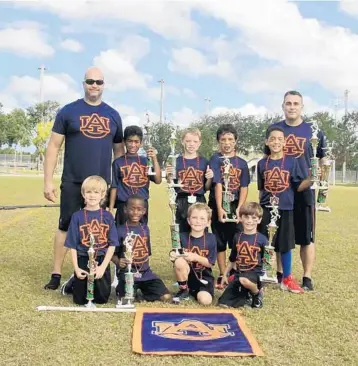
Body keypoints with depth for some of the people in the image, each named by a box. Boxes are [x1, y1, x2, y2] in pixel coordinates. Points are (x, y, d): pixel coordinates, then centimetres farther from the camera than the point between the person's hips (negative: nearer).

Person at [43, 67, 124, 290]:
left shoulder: (113, 115, 10)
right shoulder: (69, 111, 1)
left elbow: (119, 150, 16)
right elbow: (53, 147, 0)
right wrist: (48, 180, -7)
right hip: (72, 183, -2)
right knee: (66, 227, 2)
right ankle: (57, 274, 13)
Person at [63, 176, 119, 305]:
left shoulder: (107, 216, -3)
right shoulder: (77, 216, -4)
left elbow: (112, 244, -3)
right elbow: (73, 245, -2)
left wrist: (103, 267, -12)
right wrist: (76, 268, -9)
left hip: (102, 260, 1)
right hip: (83, 260, -1)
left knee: (102, 298, 4)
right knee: (80, 300, 3)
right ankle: (73, 283, 34)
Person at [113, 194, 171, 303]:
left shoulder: (145, 229, 9)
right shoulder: (120, 230, -7)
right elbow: (113, 253, -5)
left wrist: (145, 267, 9)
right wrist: (118, 262, -25)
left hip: (145, 272, 4)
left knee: (166, 297, -8)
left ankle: (144, 290, 19)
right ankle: (121, 289, 12)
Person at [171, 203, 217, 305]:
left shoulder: (211, 238, -5)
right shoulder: (182, 237, -5)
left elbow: (210, 263, -7)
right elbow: (175, 255, -2)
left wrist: (196, 257, -23)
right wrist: (173, 255, -25)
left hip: (204, 277, 0)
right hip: (186, 275, 0)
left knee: (205, 300, -25)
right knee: (179, 262, -31)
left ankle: (193, 291, 12)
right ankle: (184, 290, -5)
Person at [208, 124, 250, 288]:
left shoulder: (242, 163, 6)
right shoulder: (215, 159, -2)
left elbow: (244, 188, 1)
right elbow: (218, 184, -13)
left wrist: (239, 209, -12)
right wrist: (220, 208, -21)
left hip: (235, 206, 2)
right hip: (218, 206, -2)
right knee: (220, 242, 7)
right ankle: (222, 275, 18)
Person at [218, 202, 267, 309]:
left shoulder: (262, 239, -5)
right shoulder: (237, 237, 7)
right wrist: (225, 275, 19)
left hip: (254, 273, -4)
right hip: (238, 274, 4)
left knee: (244, 280, -41)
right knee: (223, 303, -11)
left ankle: (257, 293, -4)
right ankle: (247, 295, 18)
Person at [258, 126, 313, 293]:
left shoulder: (292, 161, -1)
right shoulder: (262, 163, 4)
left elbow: (298, 186, -2)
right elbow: (261, 189, 10)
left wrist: (312, 179, -19)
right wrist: (259, 208, 8)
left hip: (285, 209, -1)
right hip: (266, 209, 1)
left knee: (285, 244, 6)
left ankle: (286, 278, 18)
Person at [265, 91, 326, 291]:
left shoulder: (313, 130, 1)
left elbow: (322, 161, 7)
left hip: (304, 191, -1)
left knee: (307, 235, 4)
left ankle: (307, 277, 14)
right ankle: (280, 274, 22)